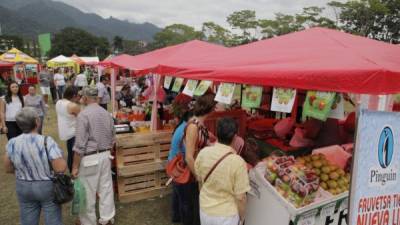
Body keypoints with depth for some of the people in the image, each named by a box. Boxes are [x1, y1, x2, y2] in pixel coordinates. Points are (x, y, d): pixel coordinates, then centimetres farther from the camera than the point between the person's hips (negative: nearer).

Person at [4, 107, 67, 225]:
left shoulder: (12, 143, -11)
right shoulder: (47, 141, -24)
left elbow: (8, 169, 2)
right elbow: (61, 168, -26)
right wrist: (62, 160, -6)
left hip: (23, 188, 4)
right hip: (48, 187, -4)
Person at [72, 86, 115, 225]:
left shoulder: (83, 115, -16)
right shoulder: (107, 114, 5)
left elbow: (80, 144, -18)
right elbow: (112, 139, 13)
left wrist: (75, 167, -11)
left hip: (90, 158, -6)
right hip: (105, 156, 7)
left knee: (88, 193, 9)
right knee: (106, 188, 14)